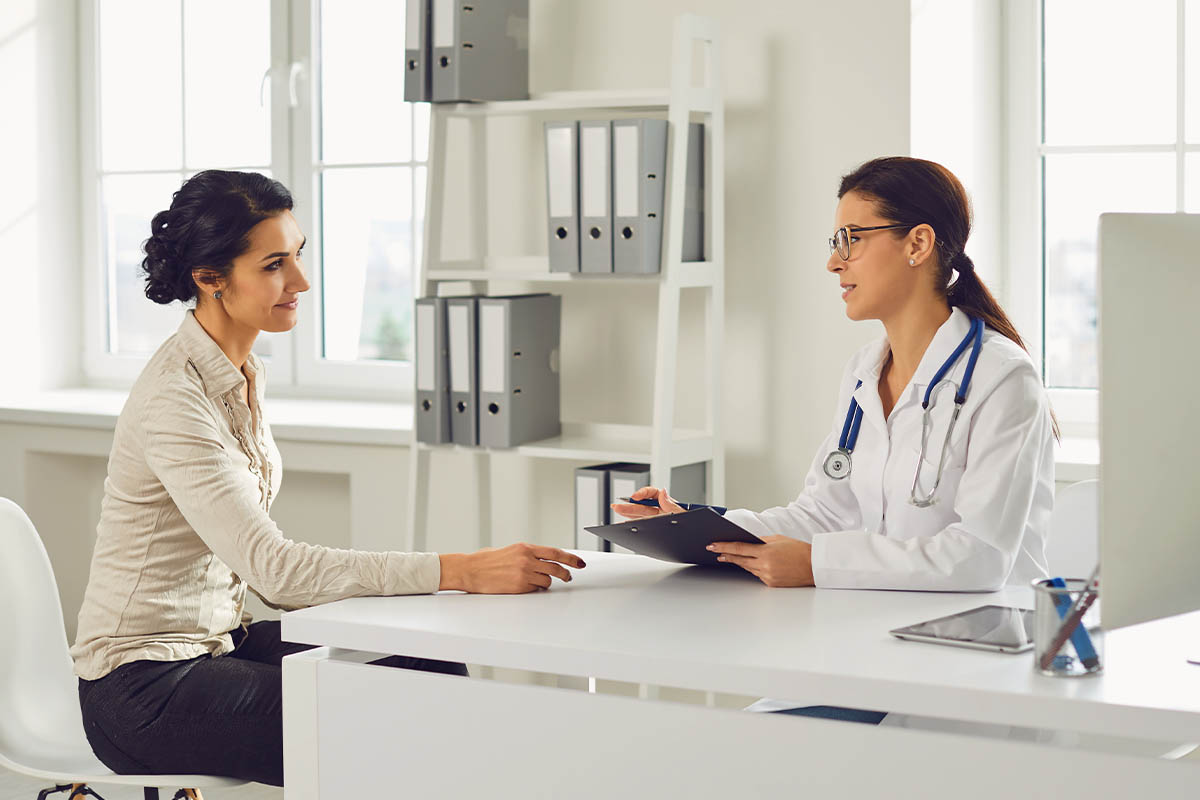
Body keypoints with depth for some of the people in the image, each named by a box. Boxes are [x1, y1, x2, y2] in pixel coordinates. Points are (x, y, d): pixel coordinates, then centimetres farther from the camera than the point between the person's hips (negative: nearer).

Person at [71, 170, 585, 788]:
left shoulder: (243, 376, 8)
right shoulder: (174, 399, -22)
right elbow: (271, 565, -30)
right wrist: (463, 571, -34)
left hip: (219, 641, 8)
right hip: (143, 683, -8)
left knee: (434, 678, -9)